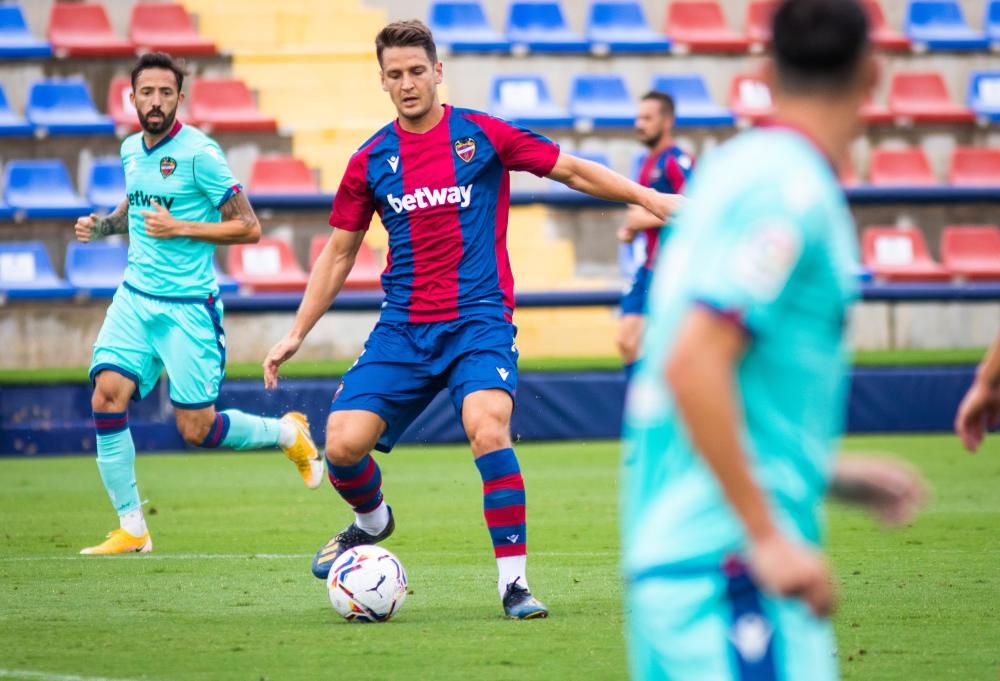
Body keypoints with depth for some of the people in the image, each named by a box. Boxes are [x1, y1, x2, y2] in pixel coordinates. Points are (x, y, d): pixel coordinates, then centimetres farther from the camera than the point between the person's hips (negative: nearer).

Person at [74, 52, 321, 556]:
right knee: (106, 397, -13)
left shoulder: (198, 153, -13)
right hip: (134, 297, 6)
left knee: (197, 431, -2)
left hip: (187, 306, -6)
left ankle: (288, 433, 27)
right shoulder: (131, 149, 8)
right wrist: (103, 225, 9)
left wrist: (180, 228, -20)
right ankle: (131, 529, -3)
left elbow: (248, 228, -12)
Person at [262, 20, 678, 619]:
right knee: (343, 444, -11)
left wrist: (650, 198, 1)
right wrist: (296, 335, 13)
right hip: (403, 325, 3)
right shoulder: (371, 161, 7)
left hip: (479, 321, -3)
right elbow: (338, 255, 16)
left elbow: (571, 170, 8)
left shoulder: (483, 136, -1)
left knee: (488, 430, -28)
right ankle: (371, 520, 26)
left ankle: (514, 581, -16)